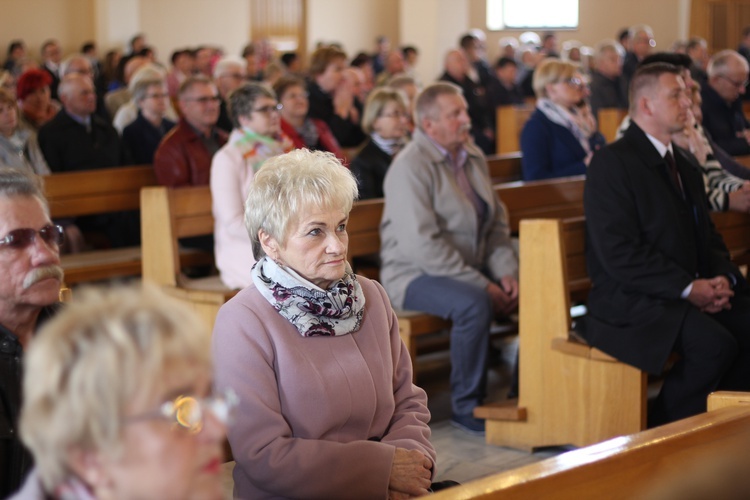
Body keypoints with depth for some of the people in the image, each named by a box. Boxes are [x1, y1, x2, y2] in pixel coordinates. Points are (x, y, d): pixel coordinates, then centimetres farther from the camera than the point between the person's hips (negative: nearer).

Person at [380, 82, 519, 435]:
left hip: (472, 270, 8)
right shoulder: (411, 167, -15)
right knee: (474, 304, -35)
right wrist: (482, 285, -22)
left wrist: (505, 272, -6)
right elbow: (422, 244, -23)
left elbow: (497, 222, 13)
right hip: (417, 275, -7)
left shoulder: (473, 157, 10)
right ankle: (467, 406, -20)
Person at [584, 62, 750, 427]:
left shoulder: (685, 166, 19)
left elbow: (708, 236, 21)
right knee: (715, 344, -29)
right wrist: (688, 287, -19)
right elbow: (619, 254, -17)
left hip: (695, 295, 8)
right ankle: (660, 433, -10)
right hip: (631, 302, -8)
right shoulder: (612, 163, -9)